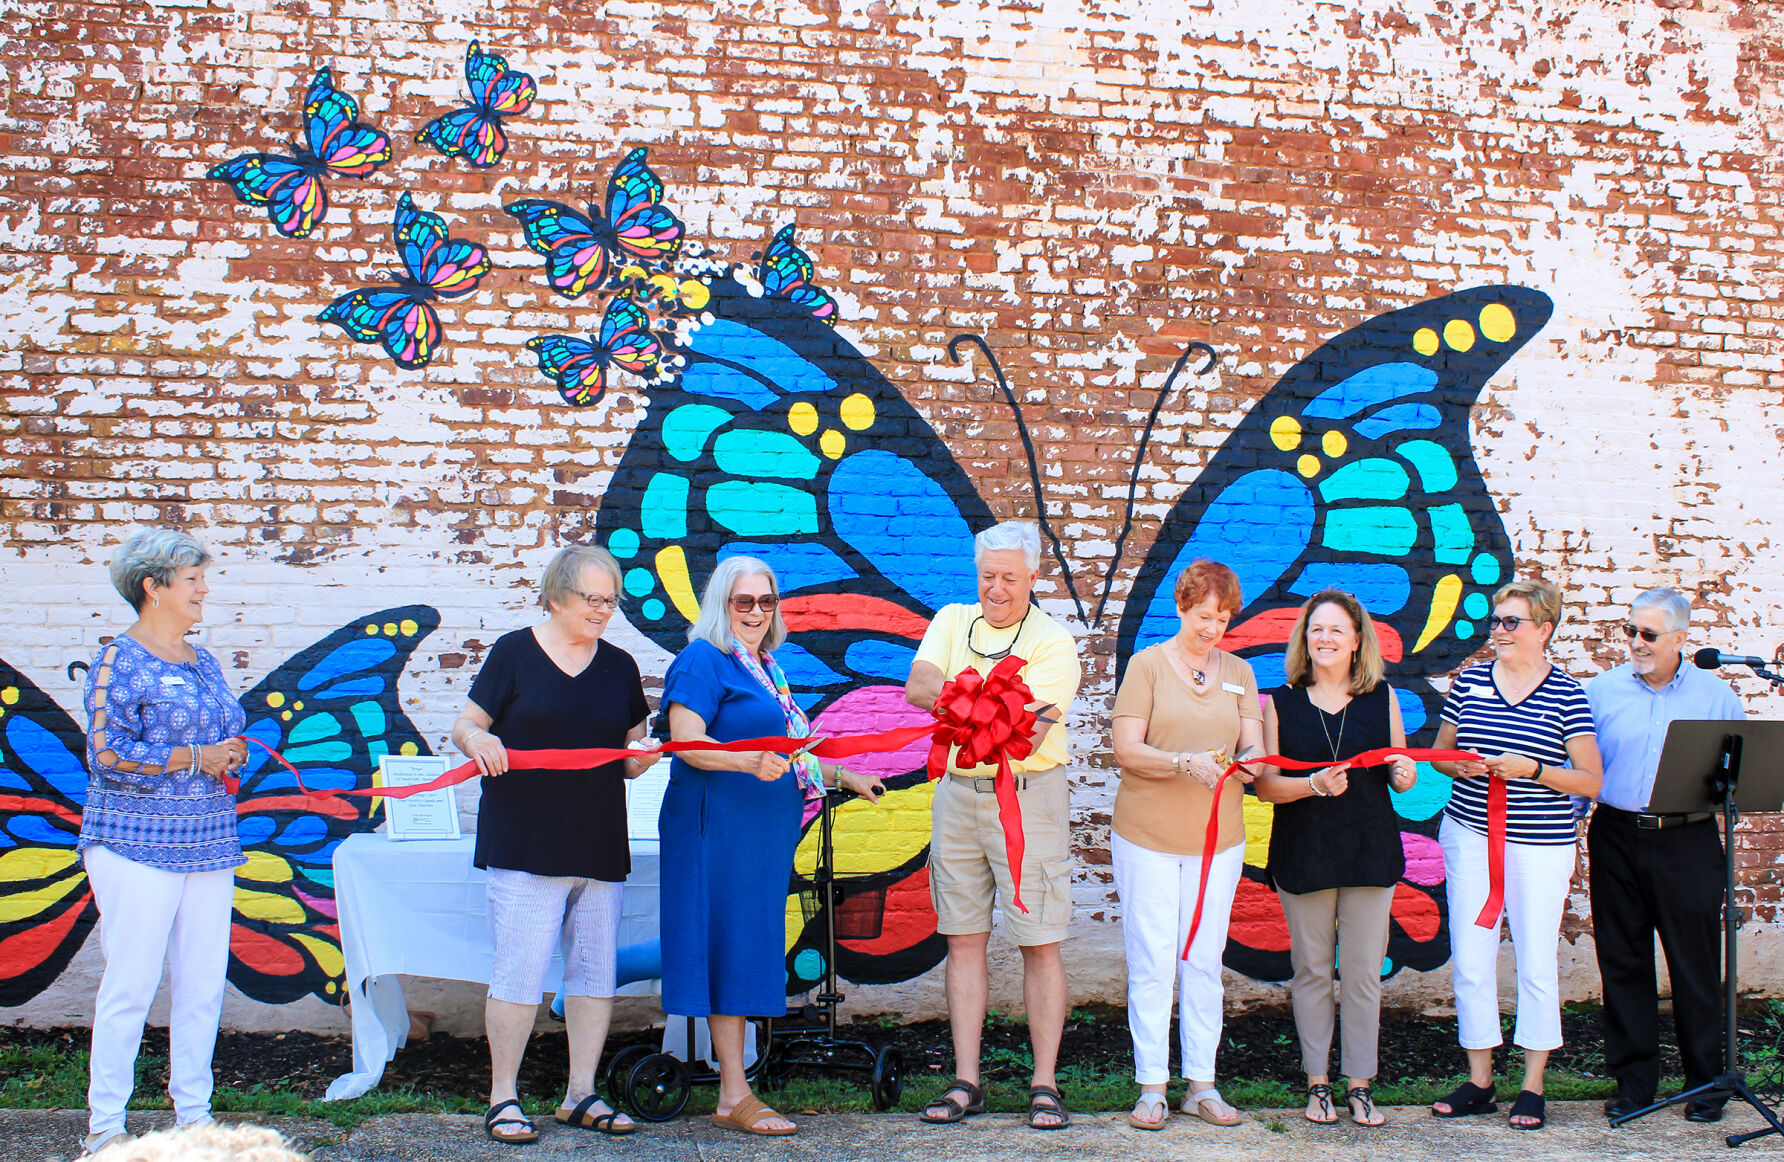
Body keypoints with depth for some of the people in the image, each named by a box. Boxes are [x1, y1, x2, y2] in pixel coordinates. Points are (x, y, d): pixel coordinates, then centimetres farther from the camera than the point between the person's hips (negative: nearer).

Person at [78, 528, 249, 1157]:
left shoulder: (204, 662, 17)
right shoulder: (118, 659, -5)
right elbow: (109, 753, -13)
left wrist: (233, 753, 4)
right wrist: (196, 757, -12)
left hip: (208, 843, 7)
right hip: (138, 841, -7)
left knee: (204, 982, 6)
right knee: (131, 983, -5)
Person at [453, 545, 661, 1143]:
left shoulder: (620, 667, 13)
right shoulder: (514, 652, 1)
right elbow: (465, 725, 2)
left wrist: (644, 756, -7)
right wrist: (476, 739, -21)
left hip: (600, 845, 5)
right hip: (524, 842, -5)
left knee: (595, 969, 7)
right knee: (520, 970, -7)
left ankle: (581, 1095, 17)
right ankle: (503, 1097, 4)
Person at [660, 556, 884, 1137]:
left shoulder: (765, 668, 19)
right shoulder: (703, 661, -7)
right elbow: (686, 742, -20)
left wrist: (846, 777, 27)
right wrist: (749, 761, -34)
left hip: (766, 827, 9)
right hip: (719, 822, -9)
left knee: (752, 943, 8)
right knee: (729, 942, -8)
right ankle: (733, 1096, -5)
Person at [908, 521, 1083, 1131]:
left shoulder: (1055, 644, -6)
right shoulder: (952, 622, 8)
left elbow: (1024, 738, -17)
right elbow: (918, 688, -10)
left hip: (1029, 798, -4)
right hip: (957, 795, 4)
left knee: (1040, 944, -2)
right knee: (964, 939, 7)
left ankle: (1044, 1083, 6)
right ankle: (965, 1083, 13)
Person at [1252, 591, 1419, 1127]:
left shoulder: (1382, 698, 6)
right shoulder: (1282, 703, 2)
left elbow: (1399, 773, 12)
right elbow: (1264, 783, -3)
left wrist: (1404, 775, -11)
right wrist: (1313, 785, -20)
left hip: (1370, 851, 1)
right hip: (1303, 855, -1)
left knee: (1363, 972, 3)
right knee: (1312, 971, 6)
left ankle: (1359, 1083, 13)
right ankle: (1317, 1082, 18)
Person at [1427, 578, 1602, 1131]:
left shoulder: (1566, 694, -3)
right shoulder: (1470, 681, 6)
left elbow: (1590, 780, -5)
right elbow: (1438, 754, 14)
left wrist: (1531, 769, -19)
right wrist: (1460, 765, -8)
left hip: (1540, 845, -3)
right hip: (1469, 835, 3)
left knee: (1537, 964, 2)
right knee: (1469, 960, 3)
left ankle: (1533, 1087, 14)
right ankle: (1479, 1081, 15)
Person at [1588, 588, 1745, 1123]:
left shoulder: (1716, 695, 5)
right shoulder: (1600, 691, 6)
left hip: (1688, 843, -1)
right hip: (1616, 838, 1)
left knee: (1695, 963, 2)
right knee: (1623, 962, 6)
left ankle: (1706, 1080, 16)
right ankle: (1634, 1079, 16)